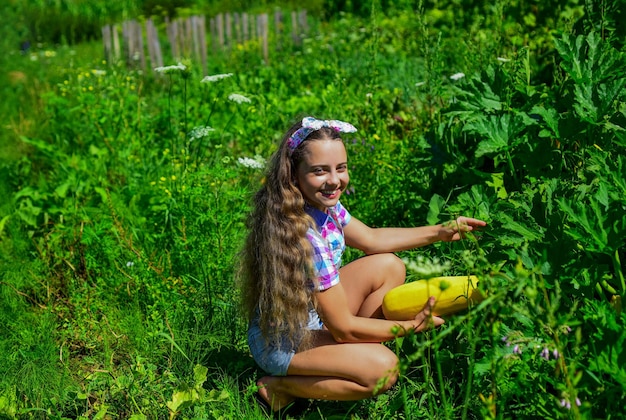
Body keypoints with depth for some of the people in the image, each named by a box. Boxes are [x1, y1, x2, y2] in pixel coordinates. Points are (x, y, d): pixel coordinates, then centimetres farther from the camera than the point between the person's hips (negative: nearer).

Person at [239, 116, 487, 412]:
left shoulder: (325, 204, -8)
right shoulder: (305, 238, -34)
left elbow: (371, 240, 11)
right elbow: (343, 328, -25)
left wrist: (443, 231, 7)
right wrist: (412, 326, -16)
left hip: (313, 315, 9)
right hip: (281, 342, -9)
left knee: (388, 267, 3)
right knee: (383, 369, -25)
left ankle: (354, 354, 6)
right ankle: (280, 387, -6)